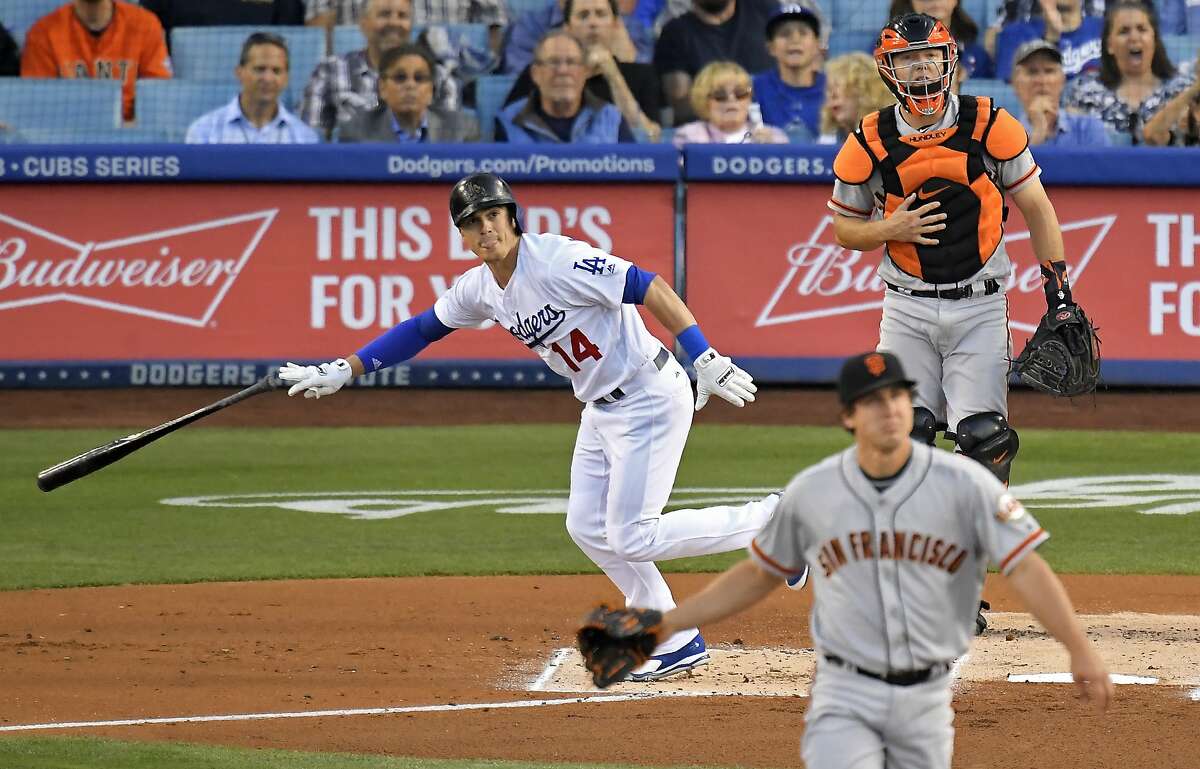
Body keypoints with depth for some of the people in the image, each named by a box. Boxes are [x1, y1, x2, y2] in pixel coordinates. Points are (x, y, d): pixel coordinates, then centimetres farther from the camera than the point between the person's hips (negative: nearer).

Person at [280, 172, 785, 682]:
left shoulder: (558, 261, -24)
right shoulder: (479, 289, 1)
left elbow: (649, 288, -26)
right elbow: (421, 329, 16)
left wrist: (706, 360, -32)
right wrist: (341, 372, 12)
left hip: (650, 399, -9)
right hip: (600, 407, 9)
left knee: (633, 538, -12)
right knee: (588, 527, 9)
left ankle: (777, 521, -2)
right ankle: (677, 643, 19)